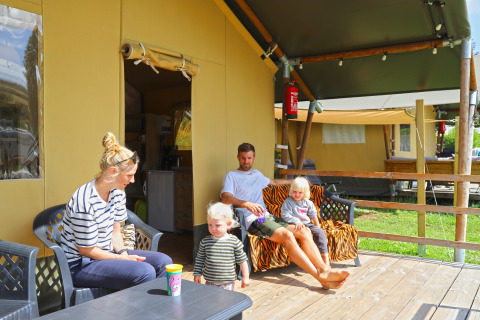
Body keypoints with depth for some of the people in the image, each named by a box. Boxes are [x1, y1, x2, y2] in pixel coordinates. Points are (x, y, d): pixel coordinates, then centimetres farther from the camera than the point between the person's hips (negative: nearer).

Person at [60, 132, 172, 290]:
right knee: (145, 272, -27)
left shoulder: (117, 192, 0)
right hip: (81, 265, -8)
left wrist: (123, 252, -9)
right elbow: (86, 250, -18)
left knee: (163, 261, -2)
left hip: (108, 253, 8)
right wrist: (122, 258, -15)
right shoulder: (85, 201, -26)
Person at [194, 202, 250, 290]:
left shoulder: (234, 241, -8)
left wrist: (245, 277, 2)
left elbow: (242, 260, -1)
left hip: (227, 283, -2)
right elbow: (200, 259, 8)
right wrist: (197, 274, 7)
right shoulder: (205, 241, -3)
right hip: (210, 283, 2)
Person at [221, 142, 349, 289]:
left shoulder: (257, 174, 27)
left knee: (304, 231, -15)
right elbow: (226, 198, -12)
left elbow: (273, 181, 47)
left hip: (268, 217, 7)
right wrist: (246, 204, -30)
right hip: (252, 221, -7)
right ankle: (320, 276, -32)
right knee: (287, 235, -30)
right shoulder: (231, 176, 5)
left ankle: (324, 269, -28)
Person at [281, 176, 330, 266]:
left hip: (308, 224, 5)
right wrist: (297, 221, -26)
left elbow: (314, 216, 20)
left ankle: (325, 256, -16)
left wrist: (317, 227, 12)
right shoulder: (288, 202, -3)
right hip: (296, 225, -5)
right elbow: (285, 215, -14)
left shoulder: (308, 203, 12)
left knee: (320, 232, -18)